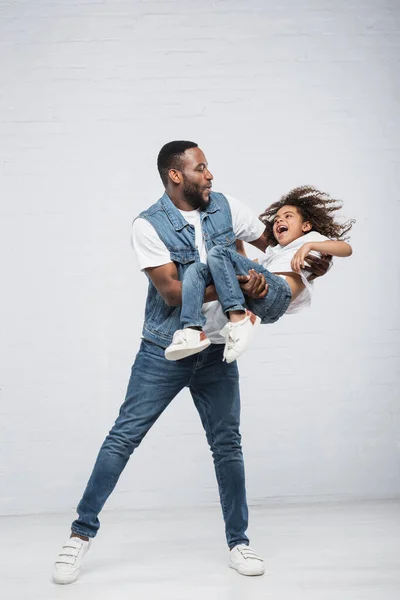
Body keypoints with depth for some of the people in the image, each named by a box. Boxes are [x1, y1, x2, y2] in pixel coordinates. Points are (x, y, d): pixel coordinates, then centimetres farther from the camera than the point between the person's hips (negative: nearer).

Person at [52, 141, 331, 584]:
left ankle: (238, 543, 19)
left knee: (227, 446, 7)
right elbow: (172, 291, -19)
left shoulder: (225, 208, 2)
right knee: (123, 437, -2)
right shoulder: (148, 225, -11)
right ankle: (81, 534, 9)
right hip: (164, 352, -3)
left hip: (216, 353, 4)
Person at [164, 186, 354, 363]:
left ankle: (239, 319, -33)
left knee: (218, 252, -20)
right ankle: (193, 331, -29)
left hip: (278, 292, -6)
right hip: (254, 302, 6)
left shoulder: (312, 237, 27)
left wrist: (309, 246, -6)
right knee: (196, 270, -8)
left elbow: (346, 248, 7)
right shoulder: (272, 251, 46)